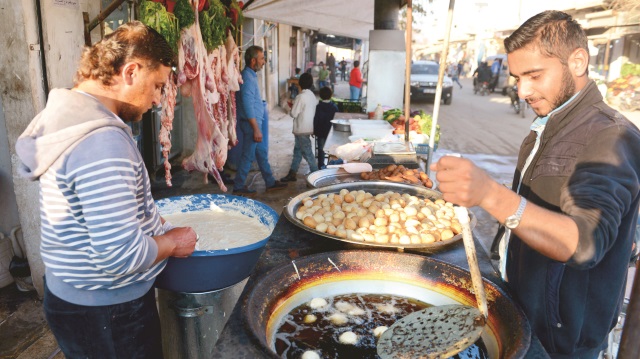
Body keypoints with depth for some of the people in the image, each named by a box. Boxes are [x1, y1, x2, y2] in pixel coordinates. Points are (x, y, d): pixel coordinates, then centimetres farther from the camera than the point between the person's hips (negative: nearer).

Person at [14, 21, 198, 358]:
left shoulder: (69, 116, 3)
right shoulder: (103, 141, -30)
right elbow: (121, 255, -31)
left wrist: (149, 222, 9)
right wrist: (173, 243, -14)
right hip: (106, 315, -9)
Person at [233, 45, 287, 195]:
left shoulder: (251, 75, 12)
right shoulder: (247, 78, -19)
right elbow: (248, 105, -24)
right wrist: (256, 129, -24)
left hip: (255, 122, 10)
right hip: (251, 123, -10)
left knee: (262, 152, 16)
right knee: (248, 156, 0)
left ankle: (270, 182, 27)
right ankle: (238, 187, 11)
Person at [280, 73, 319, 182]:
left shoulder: (301, 97, -18)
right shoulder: (312, 96, 7)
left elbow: (293, 114, -17)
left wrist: (292, 108, 4)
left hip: (302, 129, -9)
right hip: (308, 127, 9)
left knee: (307, 153, -1)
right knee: (297, 151, 15)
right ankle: (292, 174, 21)